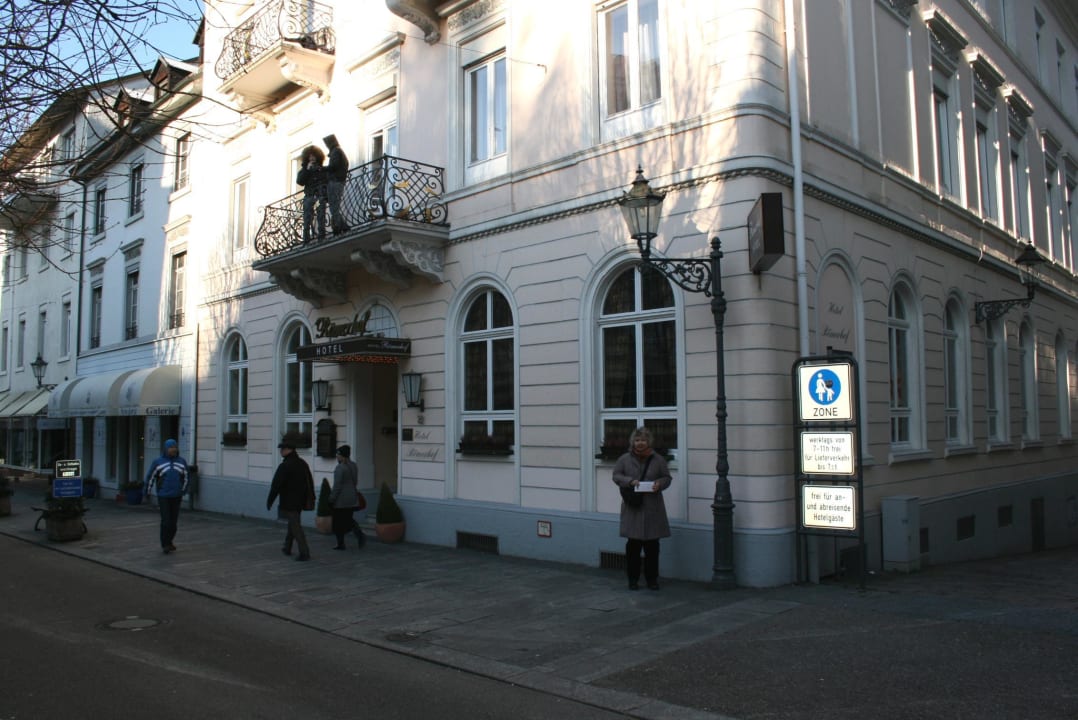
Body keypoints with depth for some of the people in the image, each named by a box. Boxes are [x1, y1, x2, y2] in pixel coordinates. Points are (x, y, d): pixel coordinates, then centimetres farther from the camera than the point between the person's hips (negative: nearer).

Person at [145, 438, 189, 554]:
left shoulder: (182, 462, 1)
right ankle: (165, 545, 1)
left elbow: (185, 477, 13)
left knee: (173, 521, 7)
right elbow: (150, 477, 1)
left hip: (176, 497, 3)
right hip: (163, 497, -3)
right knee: (165, 521, -9)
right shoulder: (158, 462, -8)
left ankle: (169, 542, 23)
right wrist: (147, 492, 7)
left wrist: (184, 492, 15)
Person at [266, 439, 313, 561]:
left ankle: (304, 553, -8)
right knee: (293, 523, 21)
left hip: (288, 502, -8)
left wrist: (269, 501, -7)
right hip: (300, 501, 8)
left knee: (295, 526, -6)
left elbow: (276, 485, -16)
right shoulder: (303, 463, 7)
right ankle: (287, 548, 33)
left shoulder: (285, 466, -18)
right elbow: (310, 482, 14)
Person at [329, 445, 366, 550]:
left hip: (341, 500, -7)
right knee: (348, 519, 17)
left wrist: (331, 499, -10)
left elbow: (337, 485, -17)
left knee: (338, 522, 6)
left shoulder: (340, 468, -17)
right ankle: (360, 535, -3)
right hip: (353, 498, 7)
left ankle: (341, 544, 11)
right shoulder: (354, 466, 7)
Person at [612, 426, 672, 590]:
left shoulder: (658, 459, 3)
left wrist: (660, 483, -13)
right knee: (633, 544, 3)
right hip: (632, 509, -1)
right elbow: (616, 476, 3)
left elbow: (667, 477, 8)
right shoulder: (624, 459, 1)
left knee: (652, 545, 6)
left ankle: (652, 578, 19)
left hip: (653, 509, 1)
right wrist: (630, 481, -15)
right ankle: (633, 578, 15)